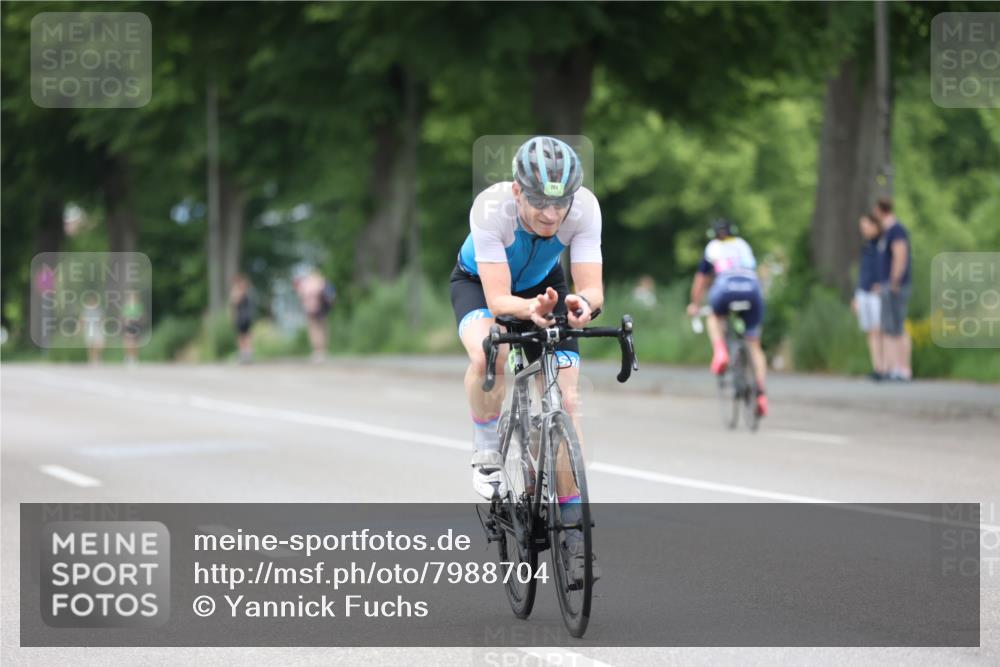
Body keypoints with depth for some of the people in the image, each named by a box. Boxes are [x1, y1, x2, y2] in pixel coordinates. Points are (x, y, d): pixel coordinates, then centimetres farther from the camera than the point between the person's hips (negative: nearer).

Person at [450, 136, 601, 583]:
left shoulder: (584, 208, -32)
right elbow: (498, 299, -40)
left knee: (566, 399, -11)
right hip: (480, 282, -2)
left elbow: (593, 288, -34)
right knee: (487, 354, -36)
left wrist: (581, 303, -57)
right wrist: (529, 309, -62)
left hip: (544, 284, 2)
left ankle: (572, 527, -2)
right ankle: (486, 451, -8)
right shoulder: (491, 208, -38)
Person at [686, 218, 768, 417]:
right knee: (754, 346, 13)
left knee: (715, 317, 32)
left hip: (726, 289, -2)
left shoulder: (712, 248, 28)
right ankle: (761, 395, 1)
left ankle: (719, 350, 2)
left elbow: (700, 281, 37)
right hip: (752, 289, 2)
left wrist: (694, 305, 52)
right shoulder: (744, 246, 33)